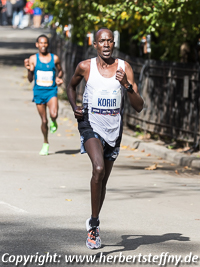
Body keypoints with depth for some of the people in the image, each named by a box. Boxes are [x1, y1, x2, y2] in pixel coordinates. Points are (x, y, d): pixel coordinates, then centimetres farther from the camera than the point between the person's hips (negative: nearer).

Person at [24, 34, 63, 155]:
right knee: (44, 120, 6)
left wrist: (59, 78, -2)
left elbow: (60, 71, 19)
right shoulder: (33, 59, -1)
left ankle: (53, 122, 12)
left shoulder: (55, 58, 0)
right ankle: (45, 143, 28)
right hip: (39, 92, 1)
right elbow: (30, 79, -1)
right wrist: (29, 69, -20)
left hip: (51, 92, -1)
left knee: (54, 115, -26)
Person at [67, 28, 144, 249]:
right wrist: (74, 108, 1)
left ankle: (93, 223, 34)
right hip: (91, 125, -3)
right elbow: (71, 86, 19)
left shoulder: (124, 68, -3)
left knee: (103, 180, 13)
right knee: (98, 169, -26)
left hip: (114, 129, 3)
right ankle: (94, 224, -15)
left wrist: (127, 86, -23)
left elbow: (139, 106, -6)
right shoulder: (85, 67, -4)